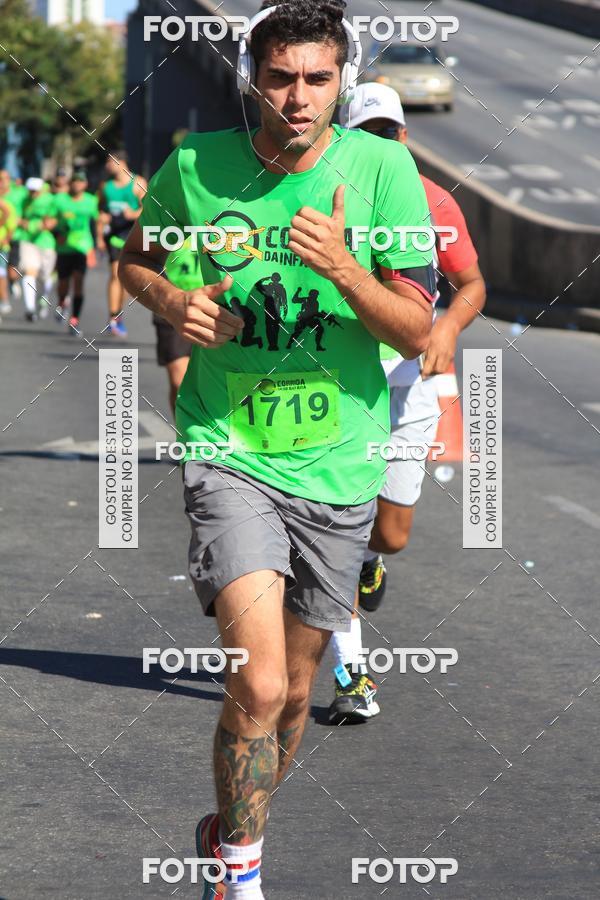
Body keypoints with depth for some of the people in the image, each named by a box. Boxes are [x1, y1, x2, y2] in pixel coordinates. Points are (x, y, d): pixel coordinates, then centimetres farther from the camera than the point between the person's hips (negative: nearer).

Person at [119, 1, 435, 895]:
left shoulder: (381, 166, -7)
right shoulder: (195, 167, -5)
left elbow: (416, 331, -7)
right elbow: (136, 256, 15)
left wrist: (341, 266, -24)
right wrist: (174, 303, -7)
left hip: (339, 465, 2)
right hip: (229, 450, -2)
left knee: (296, 691, 14)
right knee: (259, 683, -19)